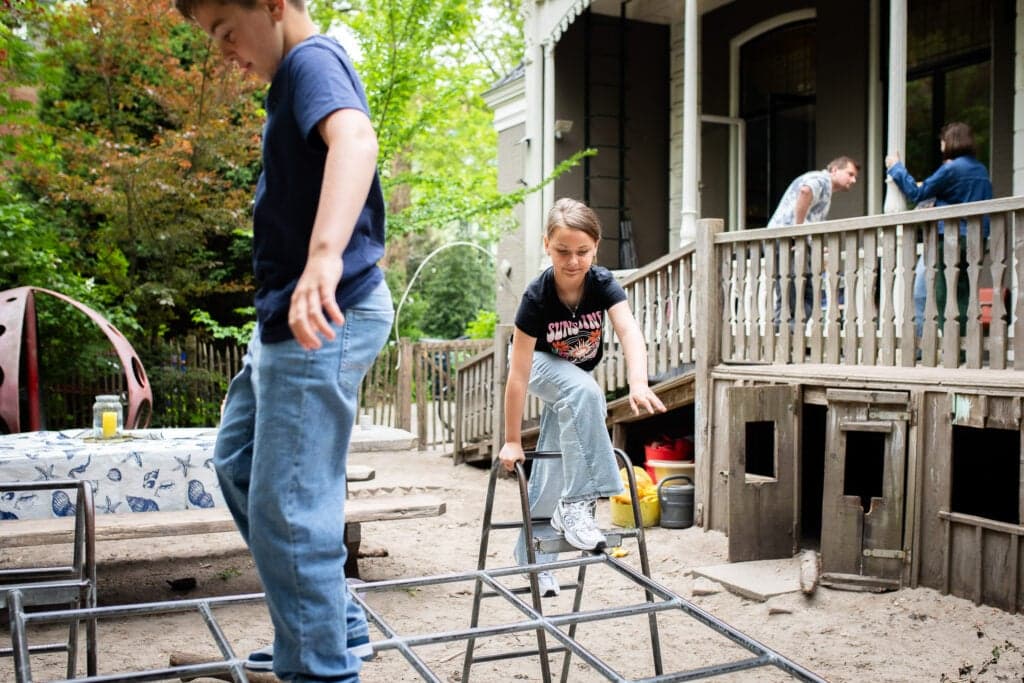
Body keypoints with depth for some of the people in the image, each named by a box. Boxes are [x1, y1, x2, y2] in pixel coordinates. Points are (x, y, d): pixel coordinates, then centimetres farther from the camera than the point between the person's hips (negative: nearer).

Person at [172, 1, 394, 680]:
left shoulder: (312, 58, -12)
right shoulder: (295, 75, 20)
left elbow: (355, 139, -34)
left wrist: (325, 254, -50)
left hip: (325, 321, -11)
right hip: (289, 318, 11)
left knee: (288, 510, -9)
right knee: (238, 464, 20)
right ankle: (333, 624, 28)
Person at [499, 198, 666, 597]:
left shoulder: (603, 284, -27)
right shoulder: (537, 297, -33)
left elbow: (629, 331, -43)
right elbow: (518, 374, -31)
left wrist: (638, 383, -63)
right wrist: (512, 440, -27)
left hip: (577, 371, 4)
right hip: (540, 362, -4)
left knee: (554, 468, 4)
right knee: (584, 392, -37)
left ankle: (532, 558, 20)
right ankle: (577, 504, -32)